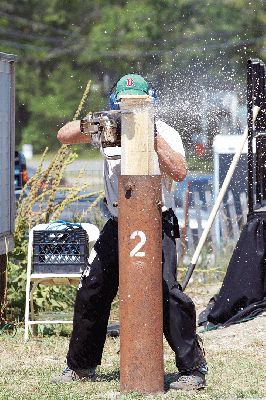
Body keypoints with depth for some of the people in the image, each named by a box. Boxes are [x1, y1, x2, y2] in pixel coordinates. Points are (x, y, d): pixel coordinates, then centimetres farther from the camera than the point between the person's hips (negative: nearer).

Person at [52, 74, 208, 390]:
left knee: (167, 292, -17)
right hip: (117, 226, 5)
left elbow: (179, 172, -25)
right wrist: (85, 126, -20)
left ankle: (193, 369, -9)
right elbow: (64, 136, 1)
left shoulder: (165, 134, -9)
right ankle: (80, 367, 23)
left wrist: (153, 135, -29)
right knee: (90, 293, 8)